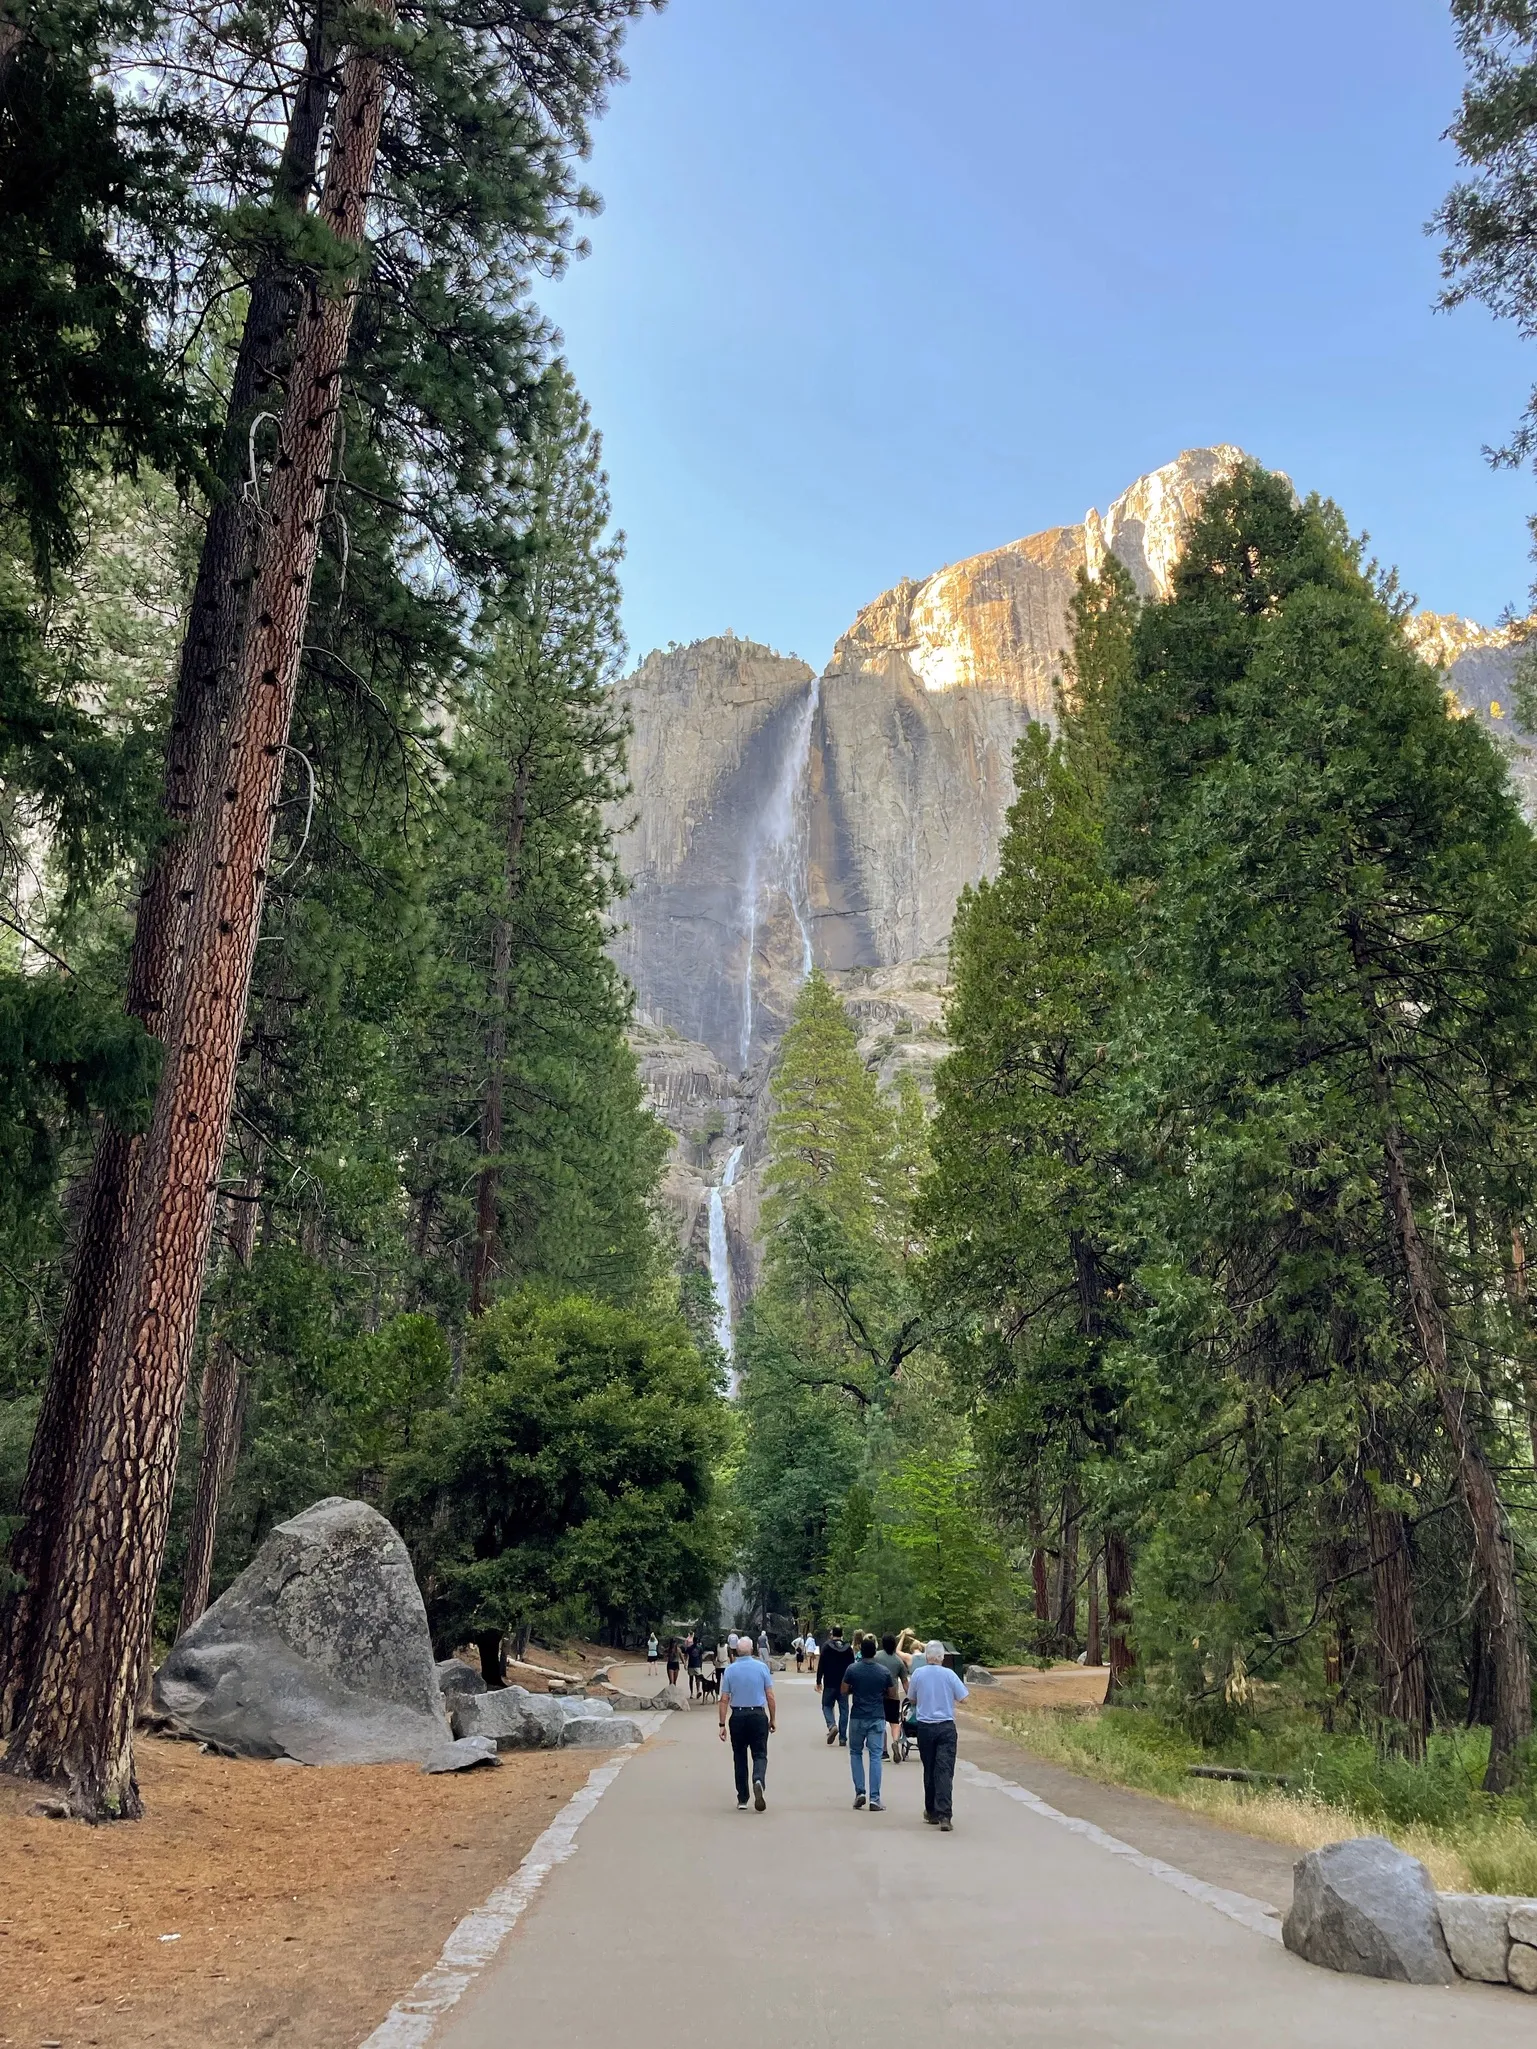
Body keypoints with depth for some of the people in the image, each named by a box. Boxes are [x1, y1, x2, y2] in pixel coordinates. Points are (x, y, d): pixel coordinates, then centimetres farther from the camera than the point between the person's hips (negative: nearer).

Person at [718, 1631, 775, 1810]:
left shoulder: (729, 1670, -1)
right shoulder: (762, 1667, -3)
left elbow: (724, 1699, -1)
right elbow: (770, 1697, -2)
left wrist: (722, 1725, 3)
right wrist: (773, 1720, 8)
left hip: (737, 1717, 1)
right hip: (758, 1715, -1)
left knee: (739, 1757, 12)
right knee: (760, 1754, 5)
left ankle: (742, 1799, 14)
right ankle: (758, 1780, -24)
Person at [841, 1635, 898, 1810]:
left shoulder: (852, 1669, -8)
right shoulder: (884, 1671, -5)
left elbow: (844, 1690, 0)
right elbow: (892, 1694, 3)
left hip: (857, 1717, 0)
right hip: (877, 1718, 0)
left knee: (855, 1753, 17)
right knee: (875, 1756, 3)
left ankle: (859, 1792, 7)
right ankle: (875, 1799, -1)